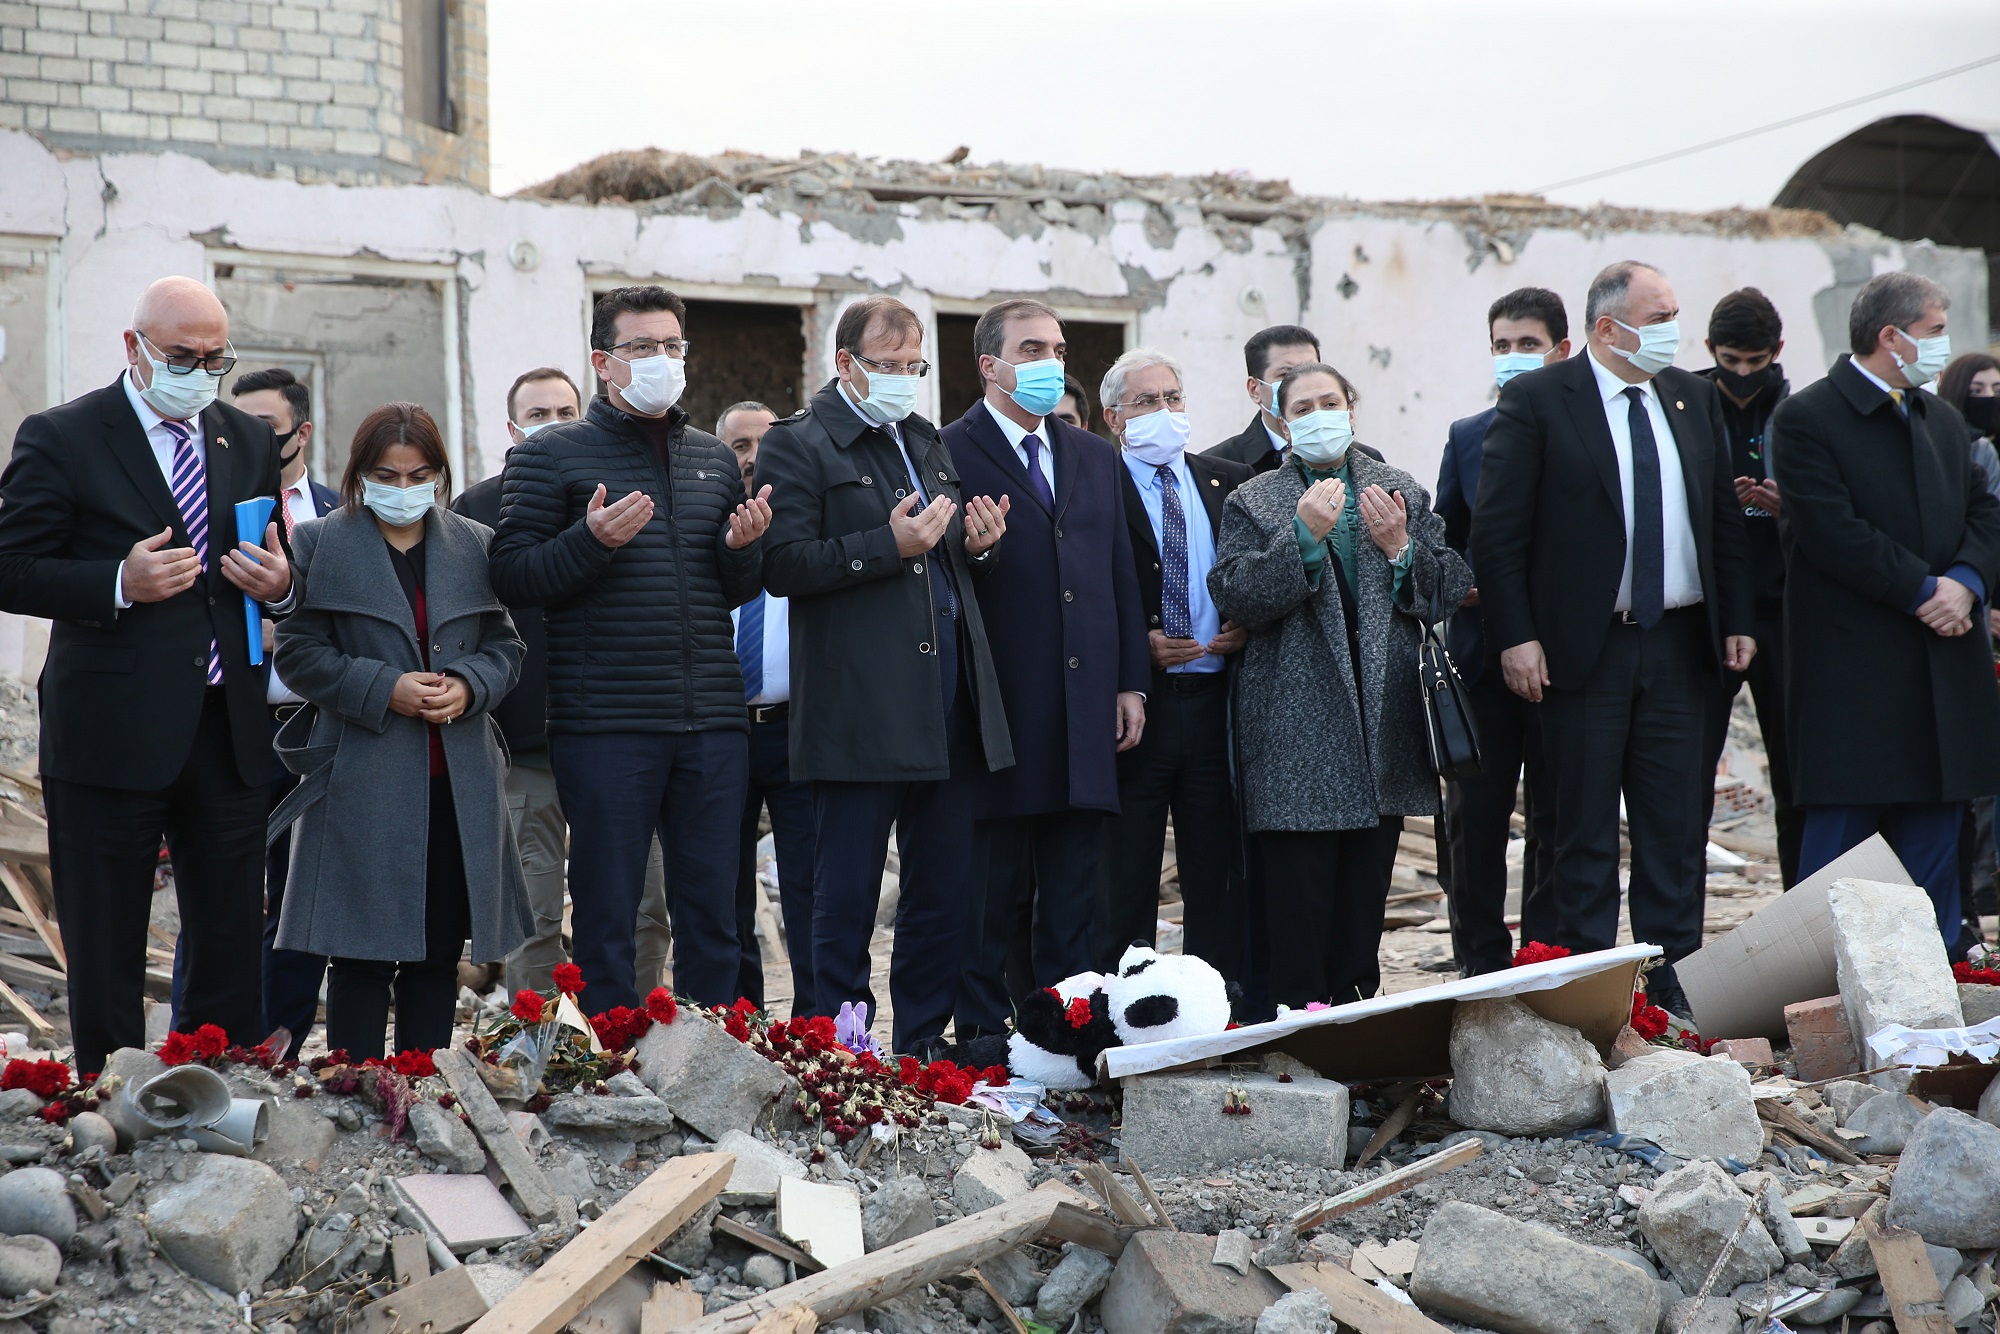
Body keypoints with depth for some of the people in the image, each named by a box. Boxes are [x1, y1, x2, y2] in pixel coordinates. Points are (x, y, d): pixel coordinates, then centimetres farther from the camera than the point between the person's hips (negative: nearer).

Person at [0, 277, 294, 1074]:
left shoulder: (249, 440, 14)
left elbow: (277, 567, 21)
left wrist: (280, 584, -3)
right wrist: (120, 584, -20)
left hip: (230, 732, 5)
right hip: (112, 732, -4)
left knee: (232, 955, 7)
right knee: (106, 962, 4)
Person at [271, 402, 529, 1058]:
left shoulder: (474, 546, 11)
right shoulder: (322, 545, 2)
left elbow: (504, 647, 14)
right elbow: (298, 652, -2)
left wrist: (469, 687, -8)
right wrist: (384, 689, -15)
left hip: (458, 783, 3)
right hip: (361, 781, -3)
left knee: (438, 955, 8)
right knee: (361, 959, -1)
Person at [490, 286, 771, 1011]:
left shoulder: (715, 457, 16)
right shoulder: (551, 454, 1)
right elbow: (512, 578, -5)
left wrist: (743, 548, 0)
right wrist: (590, 540, -19)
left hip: (713, 722, 5)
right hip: (606, 725, -4)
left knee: (712, 911, 8)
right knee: (606, 917, 1)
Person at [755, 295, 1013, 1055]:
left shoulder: (927, 441, 21)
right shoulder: (797, 444, -2)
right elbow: (782, 565, -13)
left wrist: (979, 545, 4)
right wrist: (889, 546, -19)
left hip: (949, 706, 7)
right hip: (859, 711, -7)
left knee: (944, 891, 10)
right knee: (846, 899, -1)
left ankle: (924, 1047, 19)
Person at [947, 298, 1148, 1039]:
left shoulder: (1094, 456, 17)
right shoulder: (949, 452, -2)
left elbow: (1122, 575, 15)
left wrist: (1131, 681, 10)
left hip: (1085, 712, 5)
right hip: (999, 710, -5)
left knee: (1074, 894, 8)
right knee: (991, 891, 1)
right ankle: (982, 1036, 9)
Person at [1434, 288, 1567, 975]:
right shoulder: (1467, 438, 12)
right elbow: (1441, 548, 14)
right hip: (1483, 654, 3)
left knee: (1557, 819, 4)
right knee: (1475, 818, 4)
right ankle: (1482, 966, 13)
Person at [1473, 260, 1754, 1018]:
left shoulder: (1694, 399, 11)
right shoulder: (1535, 402, -5)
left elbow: (1724, 519, 16)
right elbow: (1497, 530, -8)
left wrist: (1736, 620, 9)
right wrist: (1515, 636, -14)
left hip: (1681, 644, 5)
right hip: (1585, 646, -4)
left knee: (1678, 823, 6)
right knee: (1586, 828, 3)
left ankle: (1672, 985, 14)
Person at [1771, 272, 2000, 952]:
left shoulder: (1943, 419, 17)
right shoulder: (1807, 418, -8)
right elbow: (1833, 533, -16)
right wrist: (1923, 590, -15)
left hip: (1945, 663, 7)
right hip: (1852, 667, -7)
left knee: (1933, 838, 10)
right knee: (1841, 833, -3)